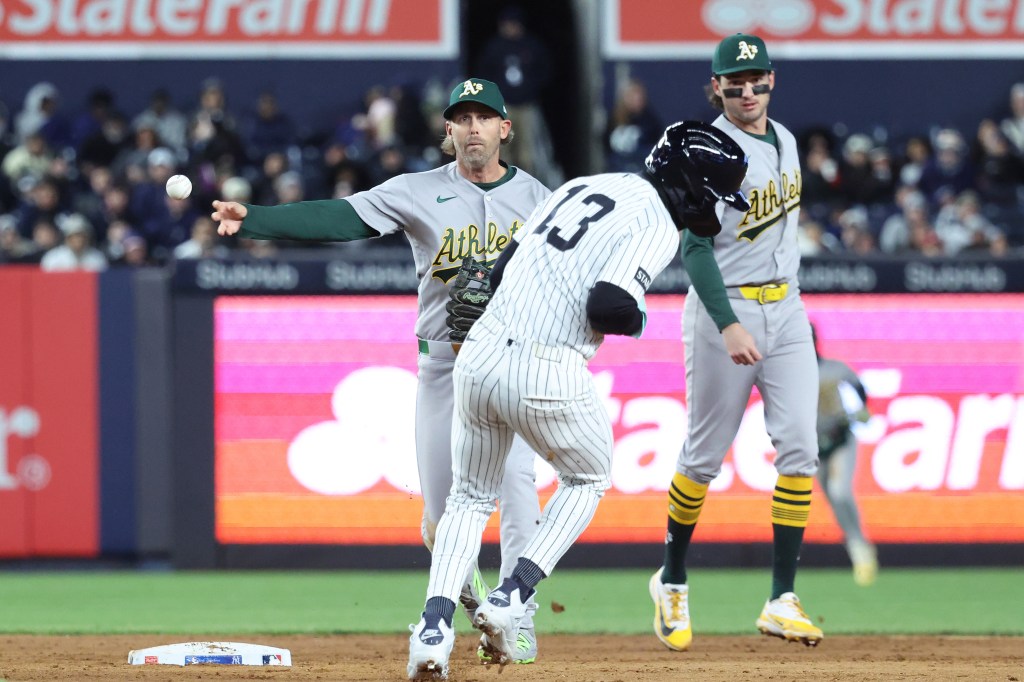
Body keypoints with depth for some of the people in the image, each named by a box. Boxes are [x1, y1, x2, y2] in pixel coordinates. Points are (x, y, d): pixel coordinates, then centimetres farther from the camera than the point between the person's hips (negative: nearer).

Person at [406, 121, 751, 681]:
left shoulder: (583, 186, 19)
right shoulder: (657, 225, -5)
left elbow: (501, 271, 19)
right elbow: (608, 305, -19)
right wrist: (636, 317, 2)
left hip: (480, 352, 6)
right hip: (547, 376, -6)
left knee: (471, 496, 21)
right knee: (588, 479, 23)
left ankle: (434, 625, 2)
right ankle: (511, 597, 7)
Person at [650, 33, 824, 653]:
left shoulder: (784, 140, 10)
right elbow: (695, 247, -21)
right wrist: (728, 325, -31)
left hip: (786, 309, 6)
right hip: (725, 309, -6)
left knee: (799, 447, -6)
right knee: (706, 455, 2)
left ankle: (783, 601, -6)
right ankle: (672, 581, 23)